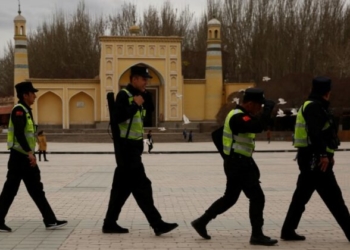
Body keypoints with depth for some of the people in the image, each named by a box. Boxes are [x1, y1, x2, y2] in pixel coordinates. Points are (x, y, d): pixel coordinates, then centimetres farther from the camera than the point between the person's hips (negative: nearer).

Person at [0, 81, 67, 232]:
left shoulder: (26, 110, 16)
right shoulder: (19, 110, -14)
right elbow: (19, 133, -25)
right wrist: (29, 152, -30)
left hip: (25, 157, 10)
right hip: (19, 157, -10)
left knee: (36, 190, 9)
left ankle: (50, 221, 12)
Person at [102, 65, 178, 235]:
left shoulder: (136, 96, 19)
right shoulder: (124, 95, -11)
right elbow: (118, 117, -25)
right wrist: (135, 105, -20)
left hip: (133, 147, 10)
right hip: (126, 147, -10)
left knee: (122, 187, 11)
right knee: (141, 186, -9)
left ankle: (110, 224, 17)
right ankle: (157, 224, -7)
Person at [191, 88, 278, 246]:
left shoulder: (239, 115, 14)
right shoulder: (238, 117, -19)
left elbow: (217, 134, 22)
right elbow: (259, 126, -36)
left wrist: (226, 155, 21)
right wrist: (269, 108, -22)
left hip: (238, 163, 11)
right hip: (238, 164, -11)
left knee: (230, 198, 18)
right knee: (257, 197, -7)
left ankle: (201, 222, 24)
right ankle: (257, 235, 0)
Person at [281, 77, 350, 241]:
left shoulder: (312, 106, 21)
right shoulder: (314, 107, -12)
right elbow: (315, 133, -25)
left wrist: (327, 154, 21)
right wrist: (324, 154, -28)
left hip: (310, 158, 11)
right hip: (315, 159, -11)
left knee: (301, 195, 12)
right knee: (334, 197, -5)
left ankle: (288, 231, 15)